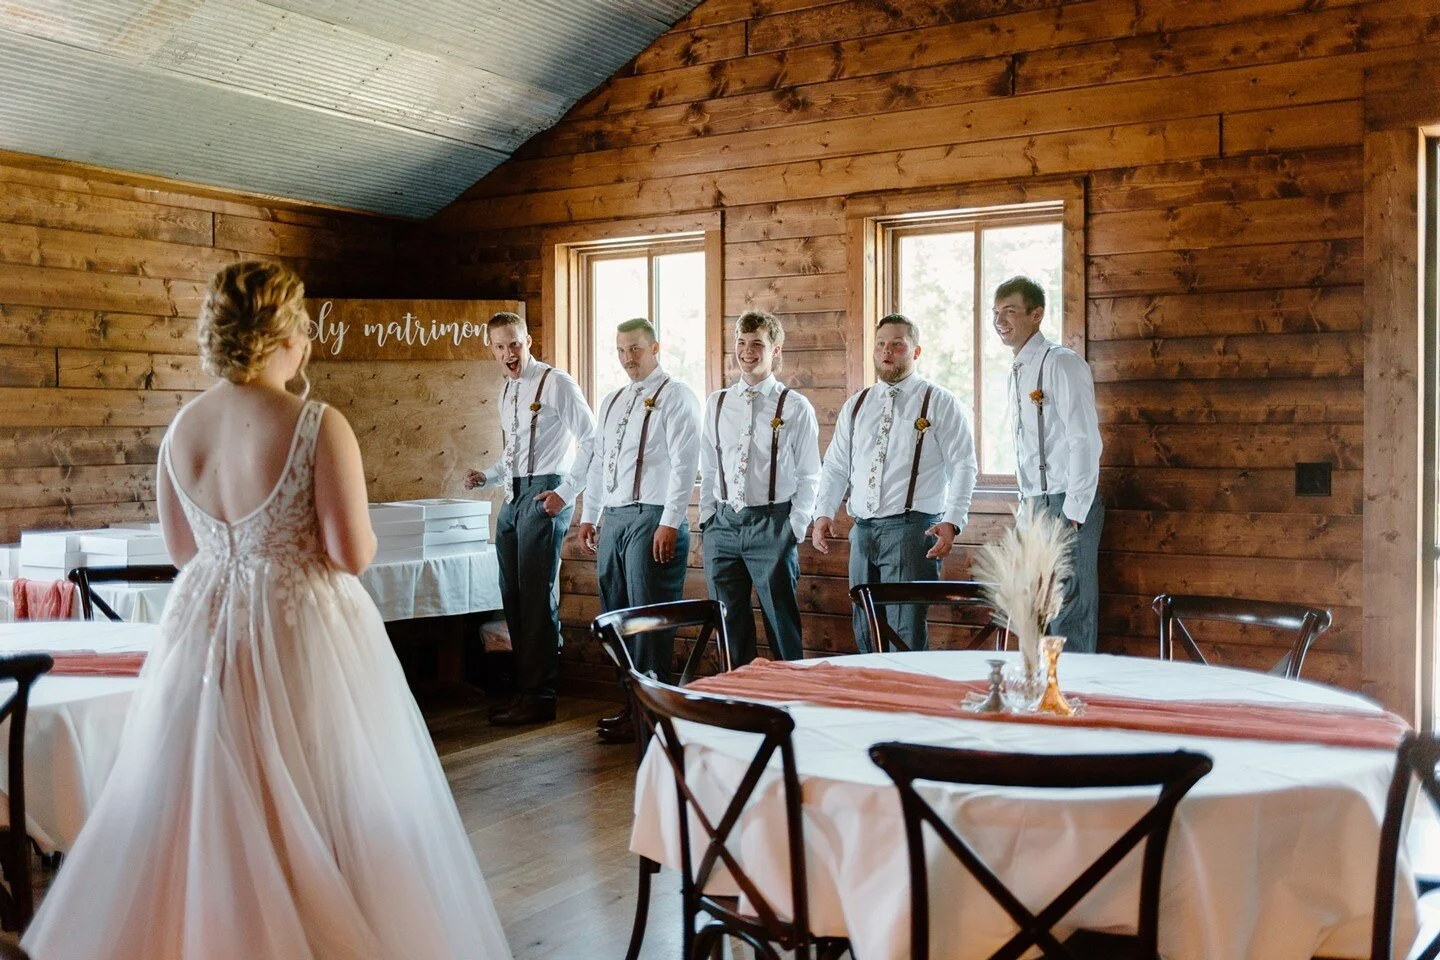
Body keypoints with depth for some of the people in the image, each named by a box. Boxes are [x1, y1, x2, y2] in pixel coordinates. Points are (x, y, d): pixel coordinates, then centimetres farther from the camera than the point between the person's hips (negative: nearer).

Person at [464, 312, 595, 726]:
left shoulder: (555, 383, -7)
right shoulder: (506, 392, 18)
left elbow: (592, 441, -11)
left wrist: (567, 492, -16)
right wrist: (486, 477, 11)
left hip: (544, 495, -9)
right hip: (512, 497, 9)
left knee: (538, 598, -8)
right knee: (513, 596, 11)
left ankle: (540, 697, -1)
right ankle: (524, 687, 21)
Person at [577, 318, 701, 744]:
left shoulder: (674, 395, -4)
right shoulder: (611, 401, 20)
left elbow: (684, 463, -12)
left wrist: (669, 523, -18)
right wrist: (588, 517, 18)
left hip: (652, 519, -8)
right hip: (613, 518, 8)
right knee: (616, 616, 10)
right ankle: (632, 703, 20)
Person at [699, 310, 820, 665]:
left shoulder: (795, 406, -1)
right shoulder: (717, 404, 11)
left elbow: (809, 476, 0)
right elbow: (708, 470, 15)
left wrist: (795, 528, -7)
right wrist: (707, 521, 8)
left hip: (772, 526, -4)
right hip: (723, 525, 4)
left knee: (781, 624, 0)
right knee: (730, 626, 9)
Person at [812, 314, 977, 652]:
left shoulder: (939, 402, 2)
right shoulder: (856, 405, 16)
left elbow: (963, 466, -4)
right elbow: (835, 465, 17)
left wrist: (951, 522, -15)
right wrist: (824, 513, 3)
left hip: (912, 529, -5)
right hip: (862, 531, 5)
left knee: (906, 634, -9)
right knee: (865, 632, 8)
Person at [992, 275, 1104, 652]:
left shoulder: (1061, 363, -11)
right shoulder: (1018, 372, 16)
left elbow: (1085, 442, -16)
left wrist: (1071, 515, -19)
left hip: (1066, 506, -9)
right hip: (1035, 506, 9)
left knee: (1069, 618, -6)